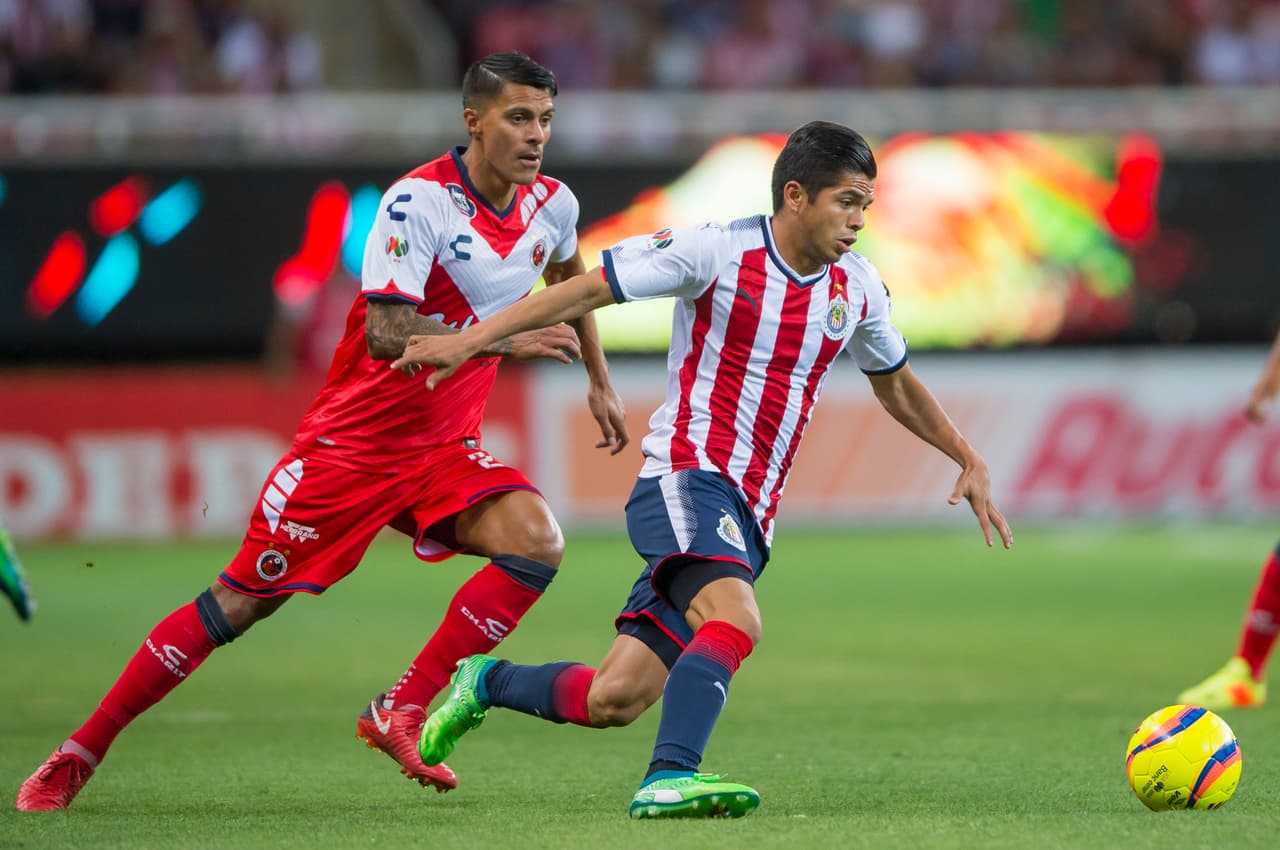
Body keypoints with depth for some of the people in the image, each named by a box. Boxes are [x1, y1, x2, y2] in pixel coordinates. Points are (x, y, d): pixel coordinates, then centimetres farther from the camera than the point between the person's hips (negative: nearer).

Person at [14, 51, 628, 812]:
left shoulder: (552, 206, 1)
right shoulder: (418, 200, -21)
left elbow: (569, 282, 26)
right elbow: (387, 332, -31)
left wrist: (600, 382, 28)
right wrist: (505, 341, -34)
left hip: (445, 450, 6)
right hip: (354, 441, -6)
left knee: (538, 542, -21)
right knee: (243, 600, -4)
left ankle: (402, 713, -11)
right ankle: (82, 751, 9)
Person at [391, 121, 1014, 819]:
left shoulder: (857, 286, 10)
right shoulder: (717, 252, -9)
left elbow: (896, 384, 29)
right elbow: (588, 289, -6)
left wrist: (968, 459, 23)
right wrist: (470, 339, -11)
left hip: (747, 514, 6)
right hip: (687, 478, -6)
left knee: (613, 700, 3)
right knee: (735, 621, -34)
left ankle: (487, 683, 27)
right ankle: (670, 777, -37)